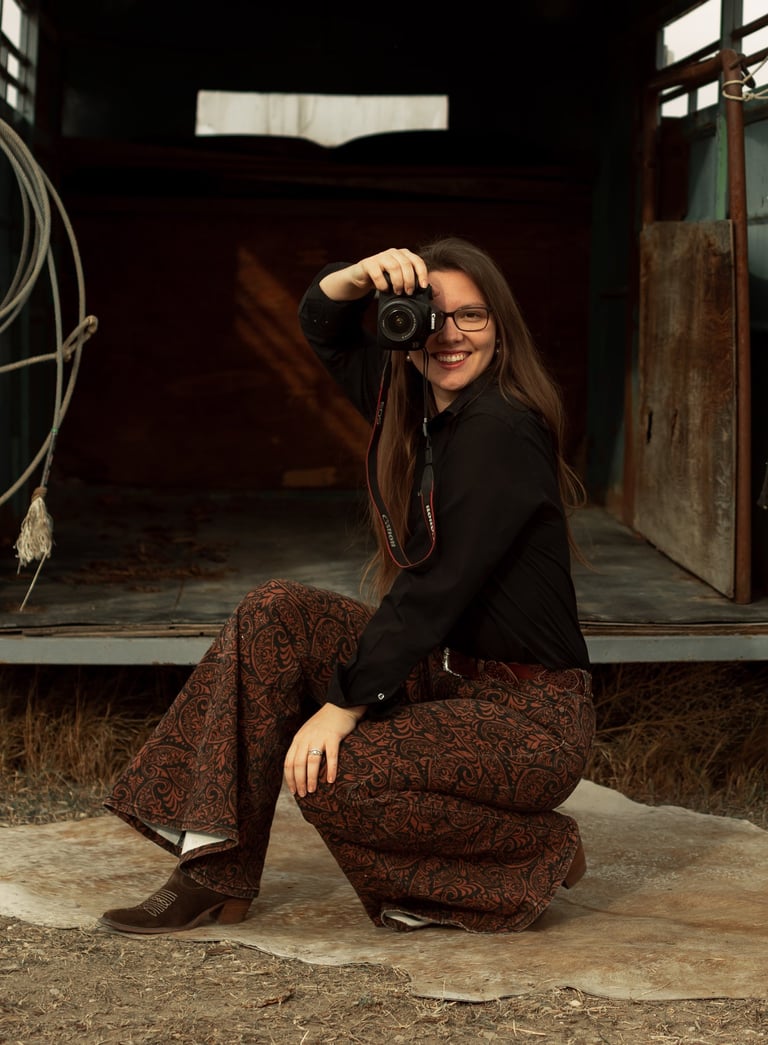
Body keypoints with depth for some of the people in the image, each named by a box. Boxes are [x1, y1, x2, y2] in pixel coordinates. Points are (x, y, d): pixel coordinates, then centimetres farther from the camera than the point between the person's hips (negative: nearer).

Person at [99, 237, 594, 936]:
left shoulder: (502, 431, -19)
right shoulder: (419, 406, 6)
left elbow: (438, 587, -23)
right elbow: (324, 327, 17)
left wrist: (344, 704, -21)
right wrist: (359, 277, -6)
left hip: (531, 720, -9)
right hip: (445, 676, 9)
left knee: (329, 774, -26)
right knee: (276, 614, -6)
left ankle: (536, 855, -3)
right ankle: (214, 873, -4)